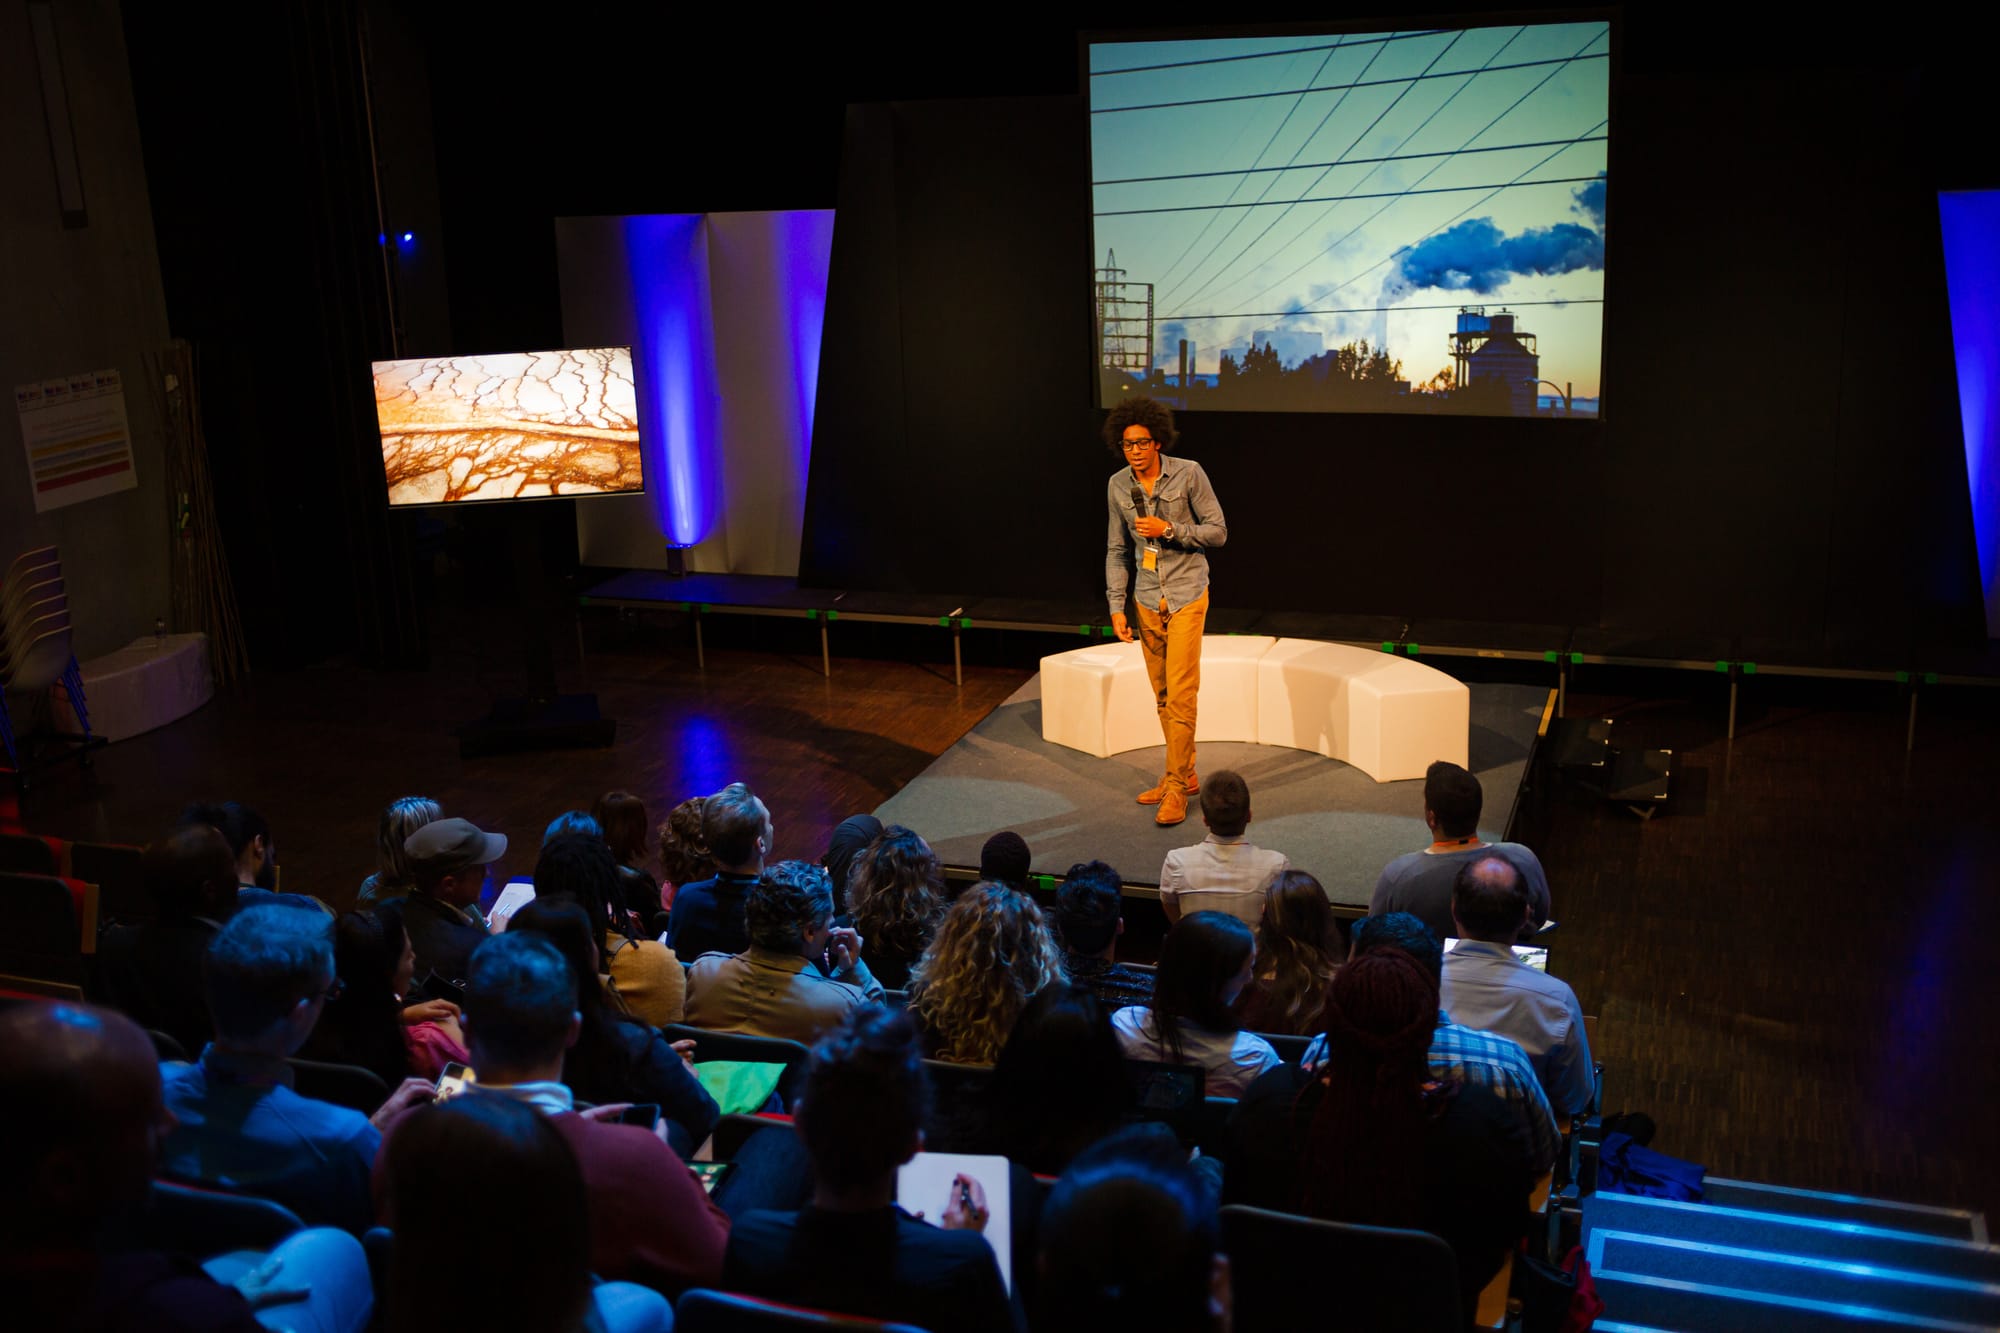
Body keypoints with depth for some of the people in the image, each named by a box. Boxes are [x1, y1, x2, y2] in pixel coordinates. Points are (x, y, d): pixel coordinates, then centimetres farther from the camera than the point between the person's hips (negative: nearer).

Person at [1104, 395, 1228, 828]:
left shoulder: (1188, 474, -11)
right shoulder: (1118, 486, 2)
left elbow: (1218, 531, -7)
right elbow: (1117, 550, 9)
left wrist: (1169, 529, -20)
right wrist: (1117, 606, 2)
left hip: (1186, 597, -5)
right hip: (1147, 600, 5)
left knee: (1180, 695, -9)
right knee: (1162, 695, 10)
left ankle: (1175, 786, -3)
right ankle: (1185, 774, 23)